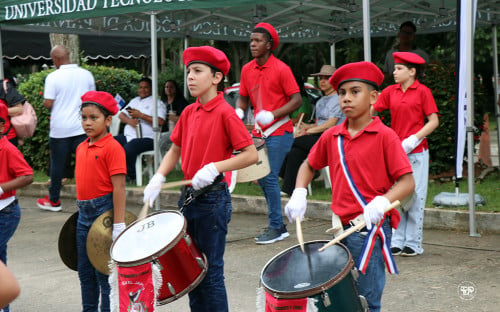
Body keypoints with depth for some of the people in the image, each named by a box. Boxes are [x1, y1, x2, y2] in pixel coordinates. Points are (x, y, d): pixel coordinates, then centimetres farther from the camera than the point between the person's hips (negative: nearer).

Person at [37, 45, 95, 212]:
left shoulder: (53, 77, -9)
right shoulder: (86, 74, 2)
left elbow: (48, 104, -11)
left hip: (60, 128, -2)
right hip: (82, 127, 2)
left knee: (57, 164, 8)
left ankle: (53, 201, 20)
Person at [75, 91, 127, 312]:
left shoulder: (112, 148, -13)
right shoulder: (81, 148, 11)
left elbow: (118, 187, -17)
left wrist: (119, 224, -20)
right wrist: (81, 206, 18)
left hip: (104, 212, -8)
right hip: (84, 213, 8)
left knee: (104, 272, 0)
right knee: (85, 271, 15)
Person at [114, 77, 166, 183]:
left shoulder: (158, 103, 5)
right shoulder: (134, 101, 26)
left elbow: (160, 122, -12)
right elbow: (121, 115, 20)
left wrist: (140, 115, -11)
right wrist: (129, 120, -4)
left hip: (146, 138, -7)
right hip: (128, 136, 7)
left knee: (128, 148, -34)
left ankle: (130, 175, -14)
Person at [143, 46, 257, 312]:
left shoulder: (225, 113, -13)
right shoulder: (188, 113, 8)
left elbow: (251, 154, -15)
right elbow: (175, 150, 16)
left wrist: (214, 168, -25)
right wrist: (158, 179, 1)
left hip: (212, 199, -7)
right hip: (188, 197, 8)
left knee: (210, 272, 0)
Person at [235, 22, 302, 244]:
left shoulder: (281, 69, -10)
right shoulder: (247, 70, 8)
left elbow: (297, 99, -12)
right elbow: (243, 97, 18)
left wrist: (273, 115, -23)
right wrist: (238, 111, -4)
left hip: (279, 132, -7)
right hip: (259, 132, 7)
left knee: (270, 178, -10)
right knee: (261, 178, 9)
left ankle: (275, 228, 0)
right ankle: (280, 226, 20)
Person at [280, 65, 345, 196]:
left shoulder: (338, 99, -5)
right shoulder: (320, 101, 23)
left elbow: (330, 124, -13)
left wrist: (308, 131, -13)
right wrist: (307, 126, 3)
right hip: (319, 137, 8)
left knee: (293, 142, -21)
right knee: (294, 153, -20)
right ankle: (288, 189, -21)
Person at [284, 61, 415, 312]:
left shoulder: (384, 136, -9)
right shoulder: (331, 137, 6)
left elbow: (407, 181, -12)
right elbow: (309, 165, 21)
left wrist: (383, 201, -30)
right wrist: (298, 195, 3)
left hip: (370, 229, -5)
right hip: (342, 228, 6)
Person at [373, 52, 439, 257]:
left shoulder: (422, 92, -4)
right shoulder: (390, 91, 8)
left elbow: (434, 121, -6)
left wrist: (413, 139, -15)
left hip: (416, 151, -4)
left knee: (415, 197, 0)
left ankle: (413, 243, 9)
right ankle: (397, 242, 14)